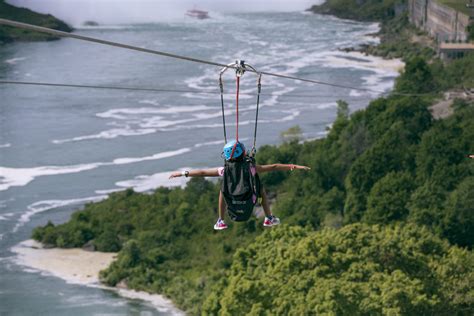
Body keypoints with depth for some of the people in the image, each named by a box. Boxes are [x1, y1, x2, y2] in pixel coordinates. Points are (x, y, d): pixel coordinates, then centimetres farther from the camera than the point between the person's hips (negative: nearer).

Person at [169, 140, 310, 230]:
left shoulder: (225, 170, -12)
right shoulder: (251, 168, -16)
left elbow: (202, 172, -4)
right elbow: (273, 167, -13)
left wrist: (183, 173, 7)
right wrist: (293, 166, -7)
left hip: (232, 208, 1)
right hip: (249, 206, -1)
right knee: (261, 189, 26)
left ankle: (220, 222, 35)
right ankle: (269, 218, 30)